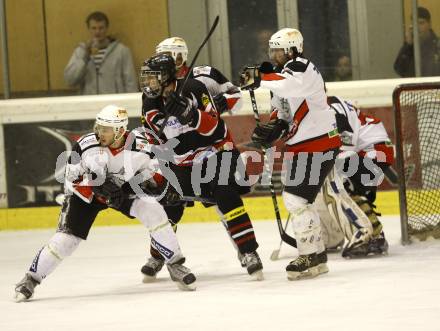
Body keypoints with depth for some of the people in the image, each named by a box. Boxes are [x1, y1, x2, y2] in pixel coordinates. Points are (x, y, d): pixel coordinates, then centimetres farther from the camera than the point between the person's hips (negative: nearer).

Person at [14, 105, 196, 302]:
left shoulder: (139, 145, -24)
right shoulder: (86, 145, -28)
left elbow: (149, 169, -3)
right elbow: (73, 178, -18)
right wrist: (99, 185, -31)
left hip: (124, 190, 2)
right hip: (87, 193, -2)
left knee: (154, 212, -19)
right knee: (68, 235, -12)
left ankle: (175, 265, -5)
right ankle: (31, 279, 2)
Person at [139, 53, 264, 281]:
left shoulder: (193, 90, -22)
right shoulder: (151, 102, -3)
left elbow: (214, 128, -27)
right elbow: (152, 135, 7)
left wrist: (189, 113, -40)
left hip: (216, 152, -6)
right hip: (182, 162, 6)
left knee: (227, 199, -22)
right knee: (168, 205, 1)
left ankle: (249, 253, -21)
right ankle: (156, 258, 20)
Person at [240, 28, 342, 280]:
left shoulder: (302, 69, -15)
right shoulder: (283, 72, 15)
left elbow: (291, 85, -39)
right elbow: (282, 108, 23)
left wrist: (260, 79, -48)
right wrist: (274, 126, 3)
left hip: (319, 143, -11)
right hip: (299, 145, 11)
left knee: (296, 198, -14)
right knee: (296, 200, 16)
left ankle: (311, 257, -8)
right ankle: (317, 255, 25)